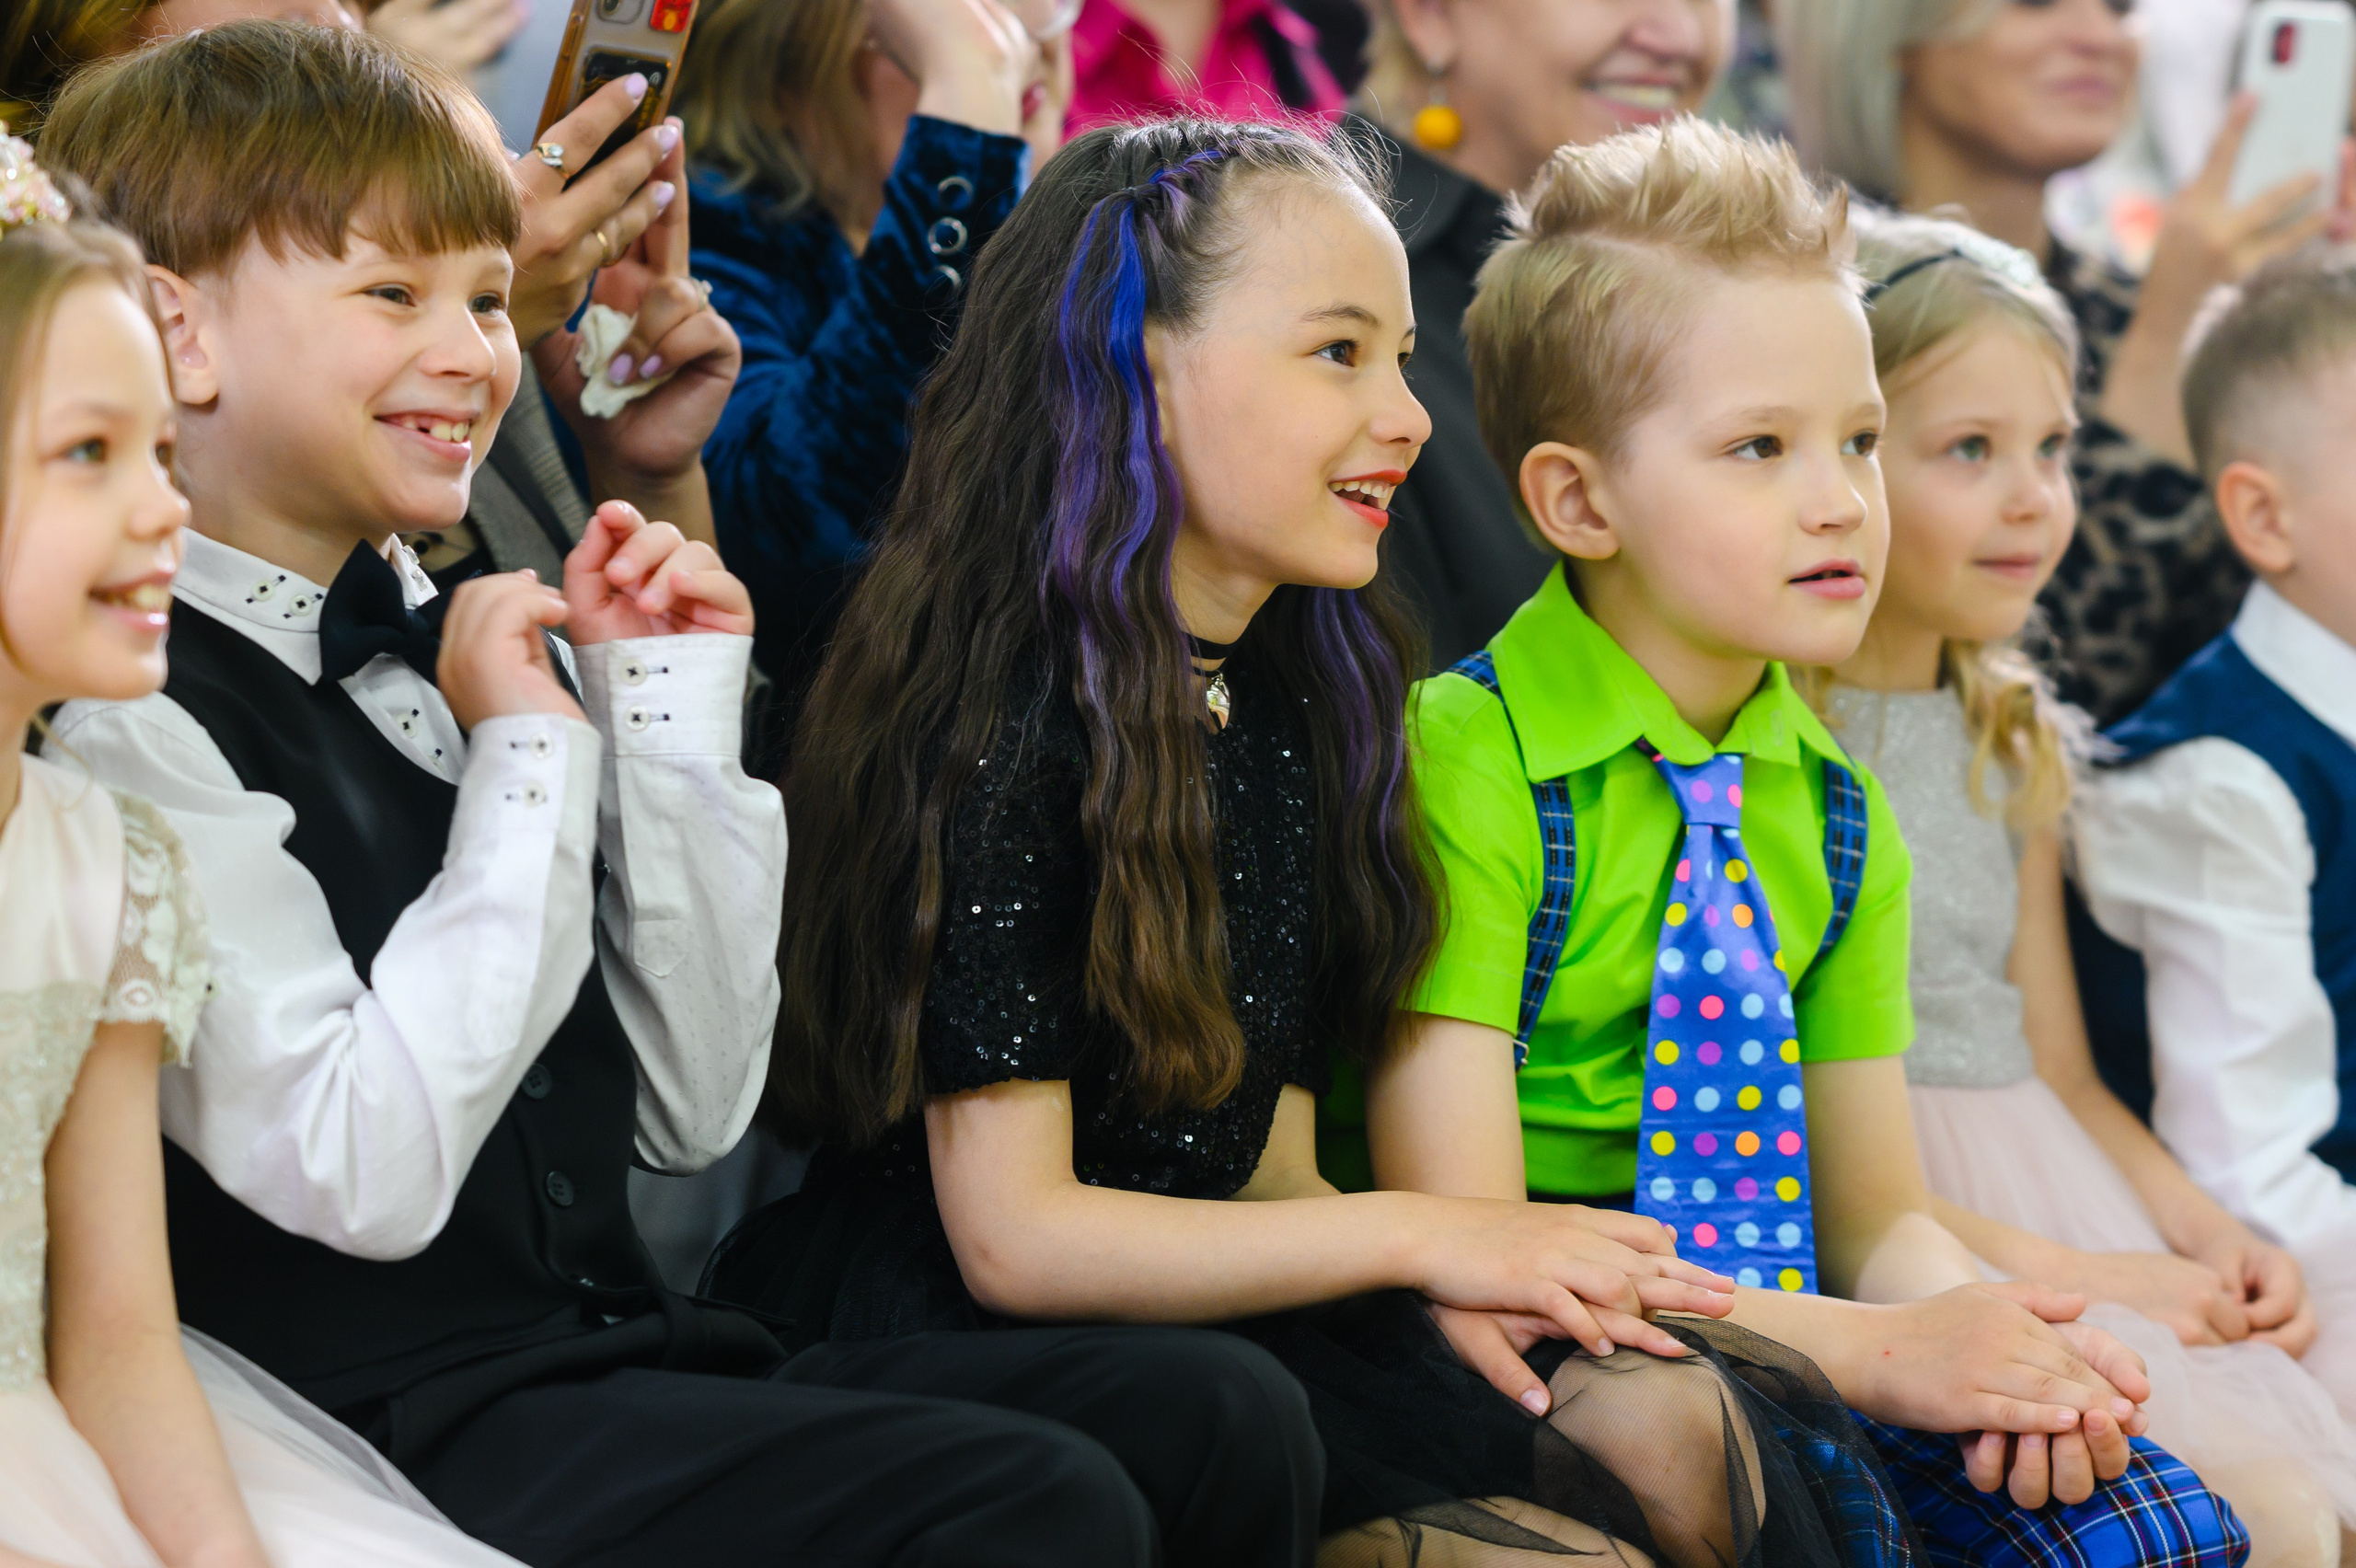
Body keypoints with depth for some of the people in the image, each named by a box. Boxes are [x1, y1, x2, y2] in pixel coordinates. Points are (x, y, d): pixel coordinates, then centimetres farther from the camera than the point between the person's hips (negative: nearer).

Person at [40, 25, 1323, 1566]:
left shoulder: (461, 647, 14)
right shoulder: (137, 716, -9)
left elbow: (687, 1112, 13)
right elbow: (367, 1180, -19)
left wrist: (670, 713, 6)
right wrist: (529, 761, -12)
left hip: (629, 1354, 8)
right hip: (389, 1427, -8)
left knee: (1222, 1413, -7)